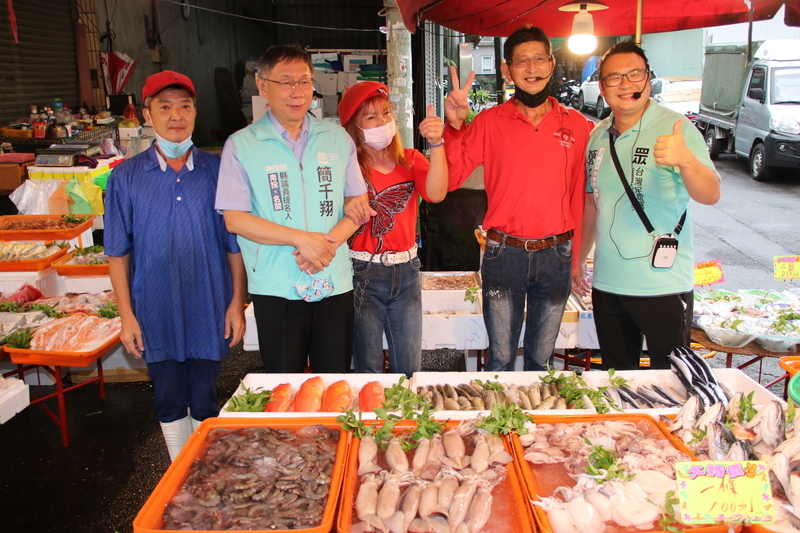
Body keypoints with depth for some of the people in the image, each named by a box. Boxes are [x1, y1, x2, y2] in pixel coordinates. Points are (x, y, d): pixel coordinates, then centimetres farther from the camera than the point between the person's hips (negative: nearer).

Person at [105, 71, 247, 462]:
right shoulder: (126, 177, -1)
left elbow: (234, 244, 1)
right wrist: (126, 314, -1)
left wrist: (237, 303, -1)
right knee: (169, 400, 13)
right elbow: (118, 253, 2)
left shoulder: (216, 172, -2)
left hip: (209, 309, 0)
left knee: (204, 400, 11)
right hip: (156, 312, 1)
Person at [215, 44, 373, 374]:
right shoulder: (241, 145, 0)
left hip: (334, 283, 3)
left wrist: (329, 243, -12)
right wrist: (301, 239, -16)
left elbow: (358, 203, 7)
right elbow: (234, 219, -7)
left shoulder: (337, 138, 9)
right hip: (277, 287, -2)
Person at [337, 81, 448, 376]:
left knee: (410, 368, 12)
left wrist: (436, 143, -26)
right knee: (368, 370, 9)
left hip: (406, 271, 4)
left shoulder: (410, 160, 5)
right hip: (362, 274, -4)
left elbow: (436, 193, -15)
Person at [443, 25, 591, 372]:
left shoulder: (576, 125, 2)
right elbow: (450, 179, -6)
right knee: (501, 358, 10)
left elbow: (579, 197, 5)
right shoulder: (490, 122, -2)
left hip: (556, 254, 1)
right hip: (503, 252, -1)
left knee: (541, 357, 16)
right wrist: (454, 126, -18)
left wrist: (577, 258, 3)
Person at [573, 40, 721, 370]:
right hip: (606, 284, 5)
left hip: (663, 286, -5)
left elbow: (710, 195, -21)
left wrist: (685, 159, -41)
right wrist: (578, 261, 19)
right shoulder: (598, 137, 8)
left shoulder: (674, 129, -9)